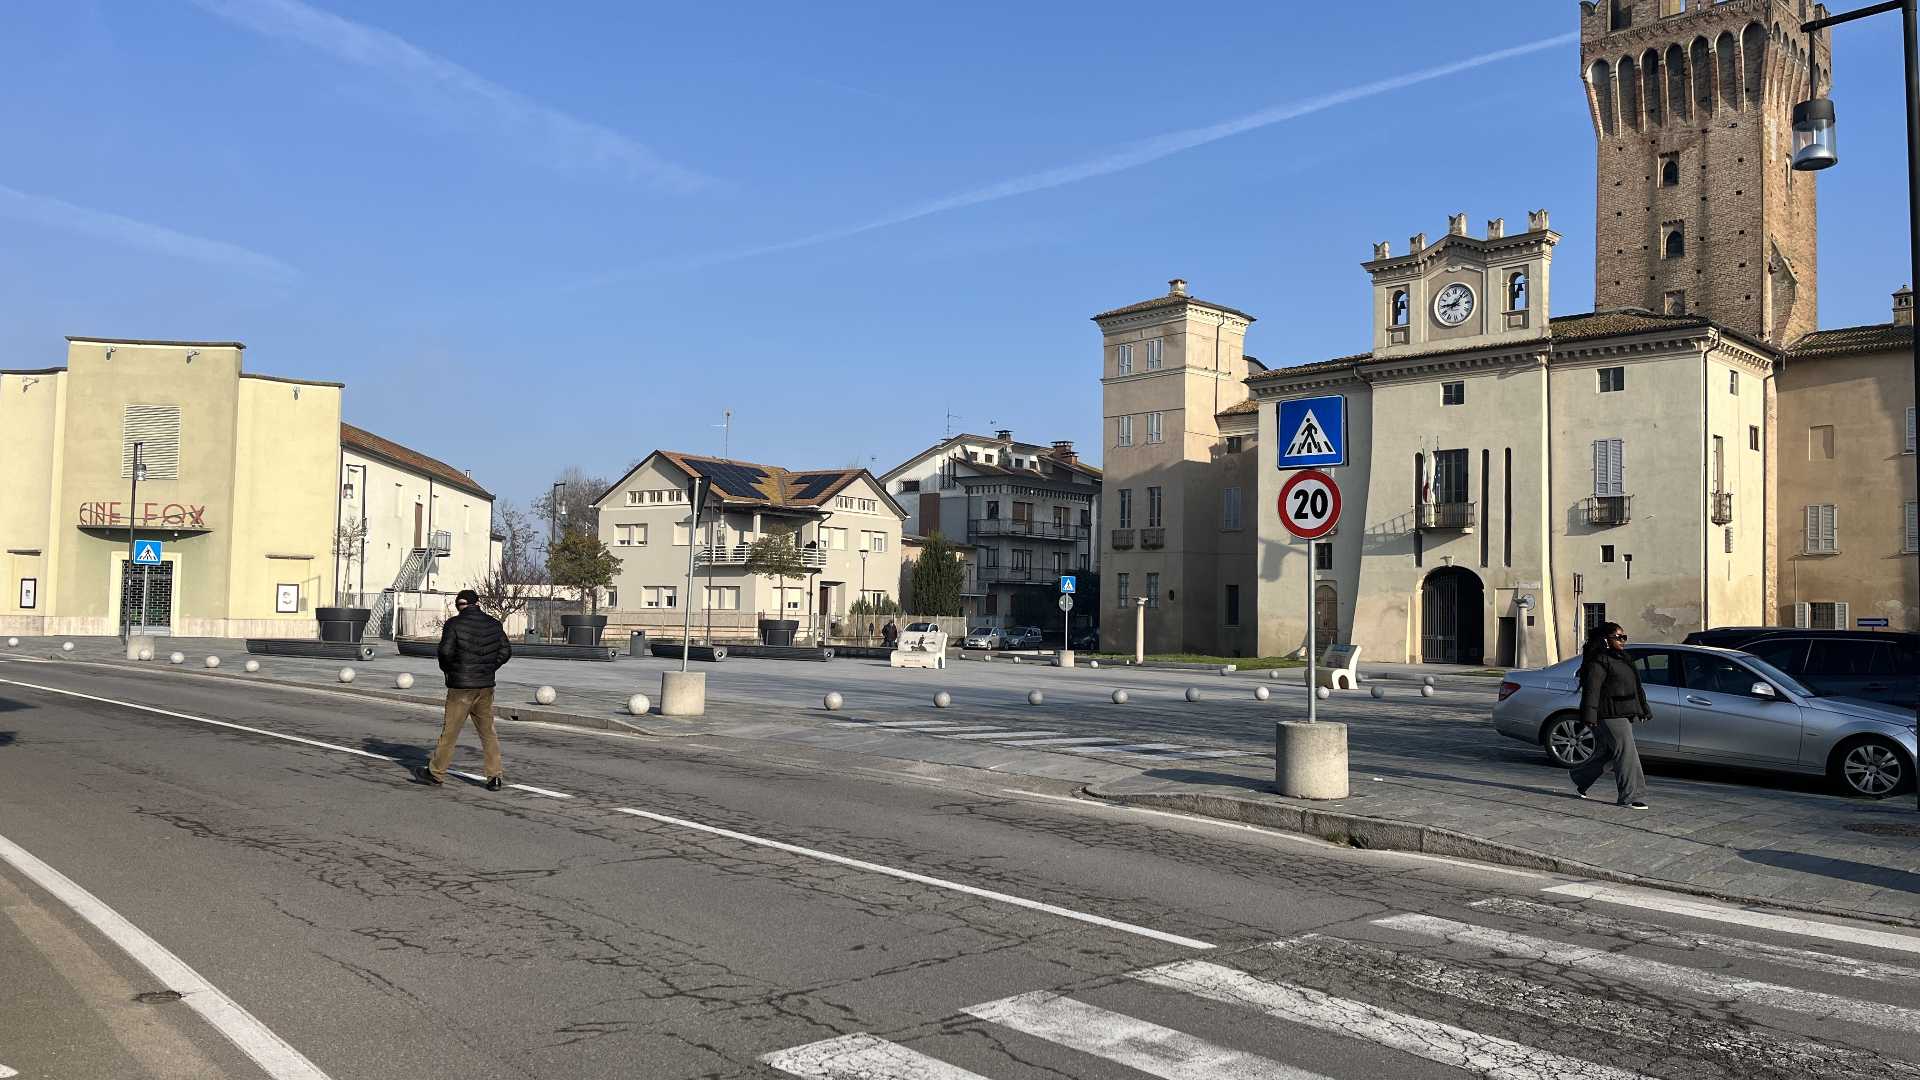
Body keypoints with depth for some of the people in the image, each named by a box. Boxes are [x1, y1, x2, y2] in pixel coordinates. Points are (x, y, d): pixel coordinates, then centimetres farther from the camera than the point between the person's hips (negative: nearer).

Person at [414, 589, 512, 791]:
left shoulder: (453, 624, -8)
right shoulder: (494, 624, 5)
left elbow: (445, 651, -14)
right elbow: (506, 651, 6)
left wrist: (448, 669, 5)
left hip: (460, 686, -4)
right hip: (486, 687, 4)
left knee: (450, 731, 7)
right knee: (487, 732, 10)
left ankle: (436, 772, 19)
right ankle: (496, 776, 6)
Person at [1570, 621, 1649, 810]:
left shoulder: (1621, 659, 19)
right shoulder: (1599, 661, -11)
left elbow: (1634, 687, 27)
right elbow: (1591, 689, -18)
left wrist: (1643, 708, 25)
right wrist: (1589, 715, -24)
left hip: (1624, 714, 10)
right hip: (1609, 715, -10)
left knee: (1605, 754, 14)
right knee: (1626, 753, -11)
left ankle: (1579, 779, 30)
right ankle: (1631, 796, -7)